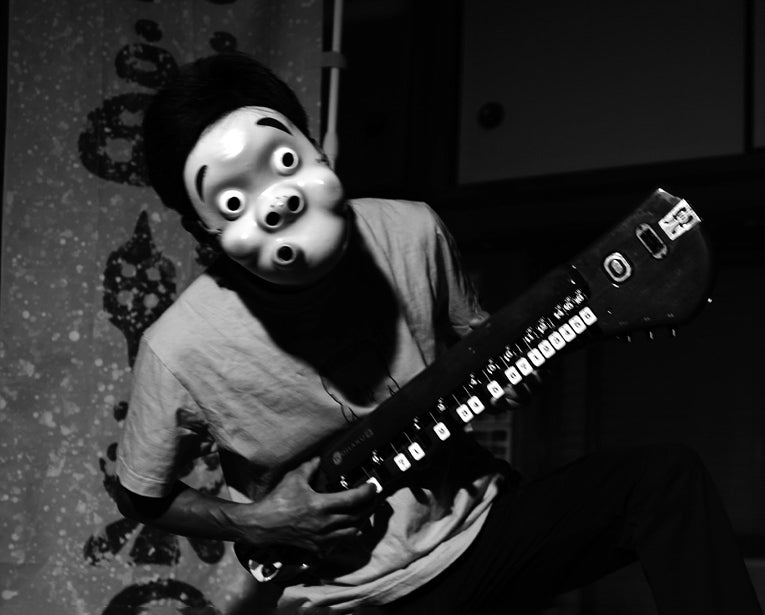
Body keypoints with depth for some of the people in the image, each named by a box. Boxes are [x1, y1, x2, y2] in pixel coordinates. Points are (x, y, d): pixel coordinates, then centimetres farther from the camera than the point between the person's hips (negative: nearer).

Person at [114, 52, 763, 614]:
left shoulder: (412, 233, -11)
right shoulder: (181, 353, -21)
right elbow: (140, 497, -1)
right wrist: (259, 525, -13)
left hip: (476, 519, 3)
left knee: (666, 475, -16)